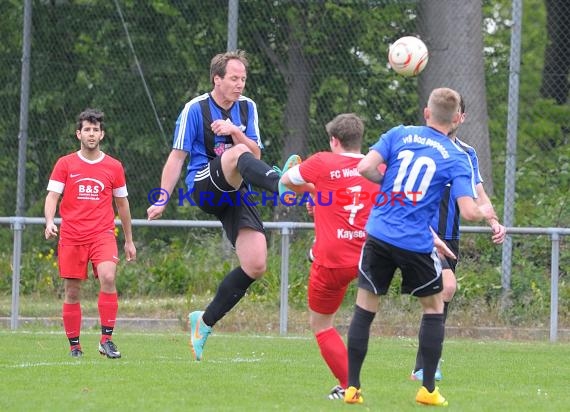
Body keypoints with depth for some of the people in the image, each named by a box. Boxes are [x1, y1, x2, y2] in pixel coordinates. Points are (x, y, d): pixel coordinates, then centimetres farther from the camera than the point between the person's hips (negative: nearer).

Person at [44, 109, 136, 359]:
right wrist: (49, 222, -20)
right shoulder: (65, 164, 5)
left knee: (108, 277, -24)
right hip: (71, 237, 1)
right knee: (72, 292, 1)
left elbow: (122, 204, 17)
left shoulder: (113, 167, 8)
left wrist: (129, 240, 21)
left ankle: (106, 339, -19)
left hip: (103, 234, -1)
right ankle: (74, 346, 14)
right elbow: (52, 196, 1)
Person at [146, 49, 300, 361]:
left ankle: (205, 322, 7)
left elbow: (256, 154, 6)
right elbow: (177, 156, -1)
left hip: (236, 195, 5)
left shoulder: (247, 107, 11)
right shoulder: (195, 109, -3)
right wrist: (162, 200, -5)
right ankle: (281, 184, -70)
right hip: (204, 186, -5)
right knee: (237, 154, -37)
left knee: (256, 266, -10)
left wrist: (235, 131, -13)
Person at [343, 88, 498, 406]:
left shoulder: (399, 135, 5)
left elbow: (365, 168, -6)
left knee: (365, 308, 11)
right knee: (434, 307, 18)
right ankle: (428, 389, 15)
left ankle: (352, 387, 7)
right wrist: (485, 213, 13)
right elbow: (469, 212, -10)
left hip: (379, 234, 2)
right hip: (417, 244, -2)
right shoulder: (457, 158, -1)